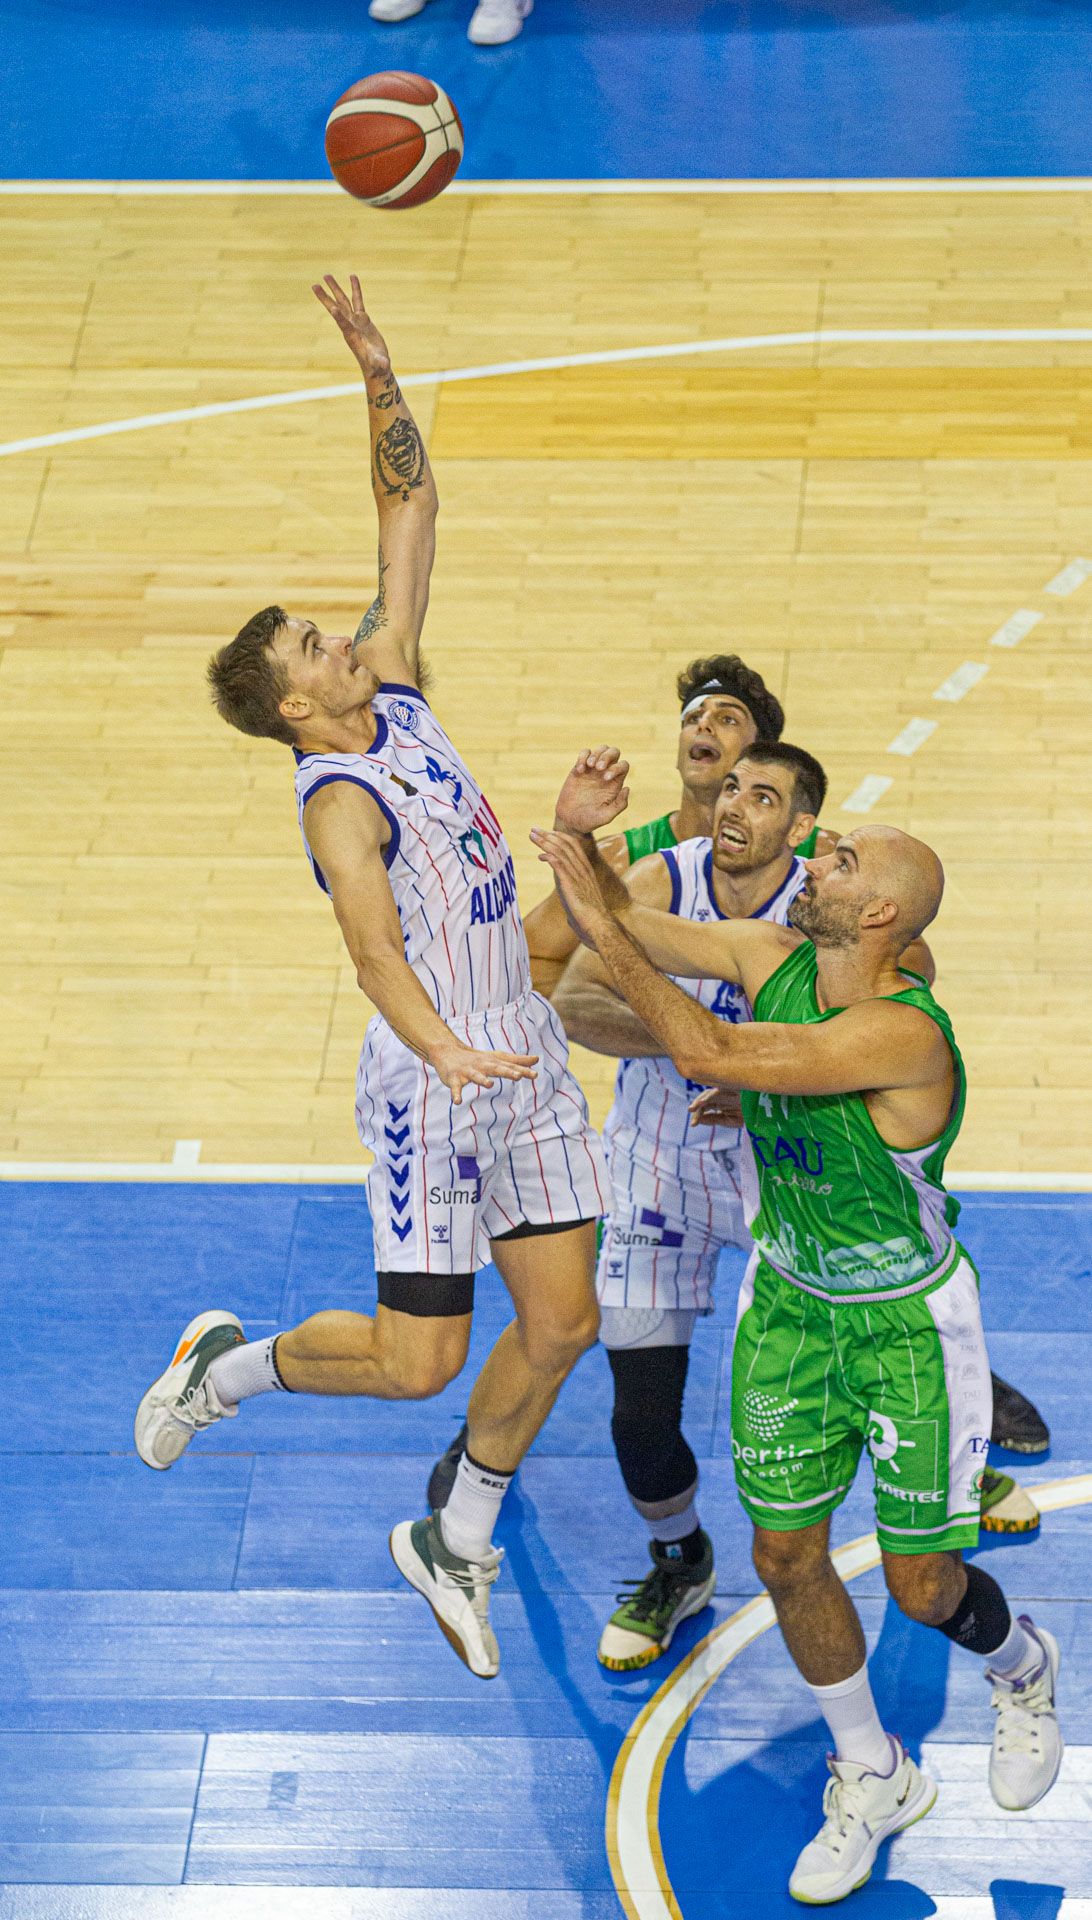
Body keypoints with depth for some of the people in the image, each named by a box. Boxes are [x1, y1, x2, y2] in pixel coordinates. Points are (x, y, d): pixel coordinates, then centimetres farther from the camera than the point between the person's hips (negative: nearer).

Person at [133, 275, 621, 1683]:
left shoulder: (388, 687, 4)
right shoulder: (340, 799, -18)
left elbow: (410, 511, 8)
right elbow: (374, 942, -33)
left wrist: (377, 368, 0)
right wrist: (443, 1049, -49)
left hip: (524, 1057, 8)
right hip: (435, 1078, -8)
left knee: (562, 1322, 6)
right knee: (419, 1357, -3)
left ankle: (453, 1543, 23)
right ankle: (227, 1365, 24)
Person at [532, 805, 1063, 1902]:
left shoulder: (907, 1033, -33)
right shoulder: (772, 957, -10)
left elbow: (708, 1053, -40)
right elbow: (622, 930, -3)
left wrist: (601, 927, -37)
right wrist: (581, 846, -24)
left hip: (909, 1321, -6)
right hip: (789, 1301, 6)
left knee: (922, 1585, 3)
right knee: (786, 1557, 6)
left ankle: (1022, 1670, 39)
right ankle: (872, 1779, 27)